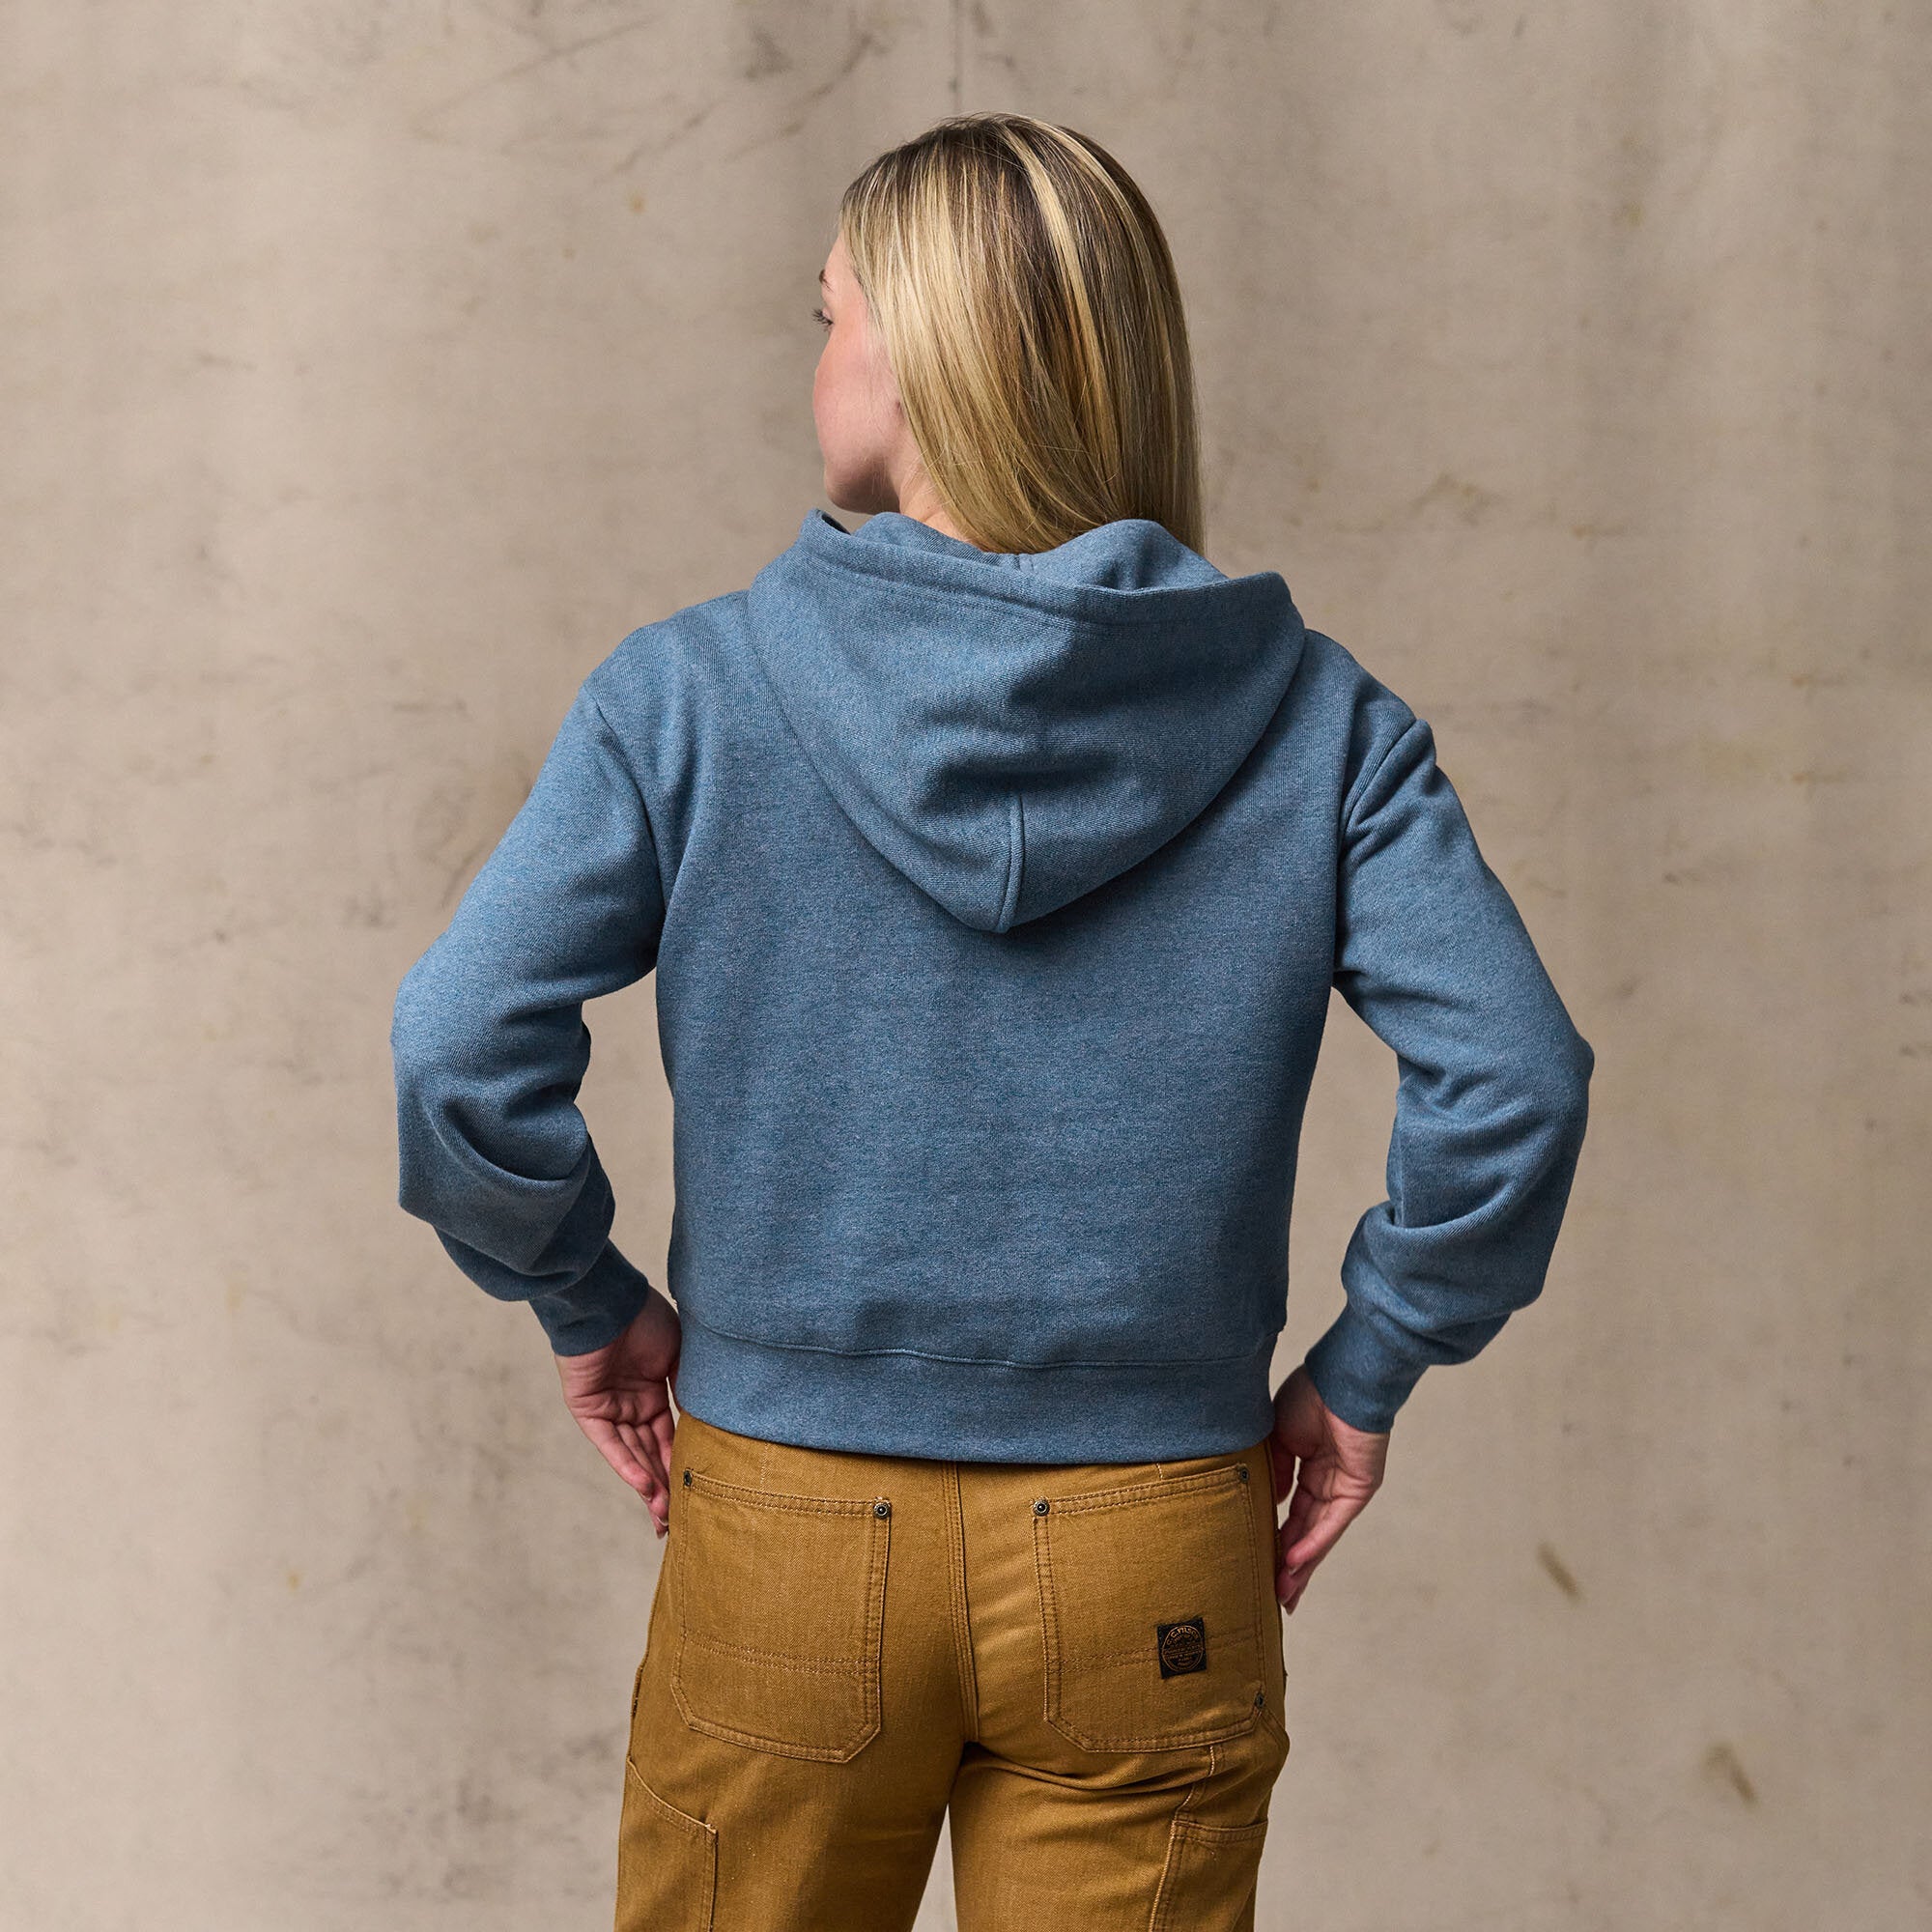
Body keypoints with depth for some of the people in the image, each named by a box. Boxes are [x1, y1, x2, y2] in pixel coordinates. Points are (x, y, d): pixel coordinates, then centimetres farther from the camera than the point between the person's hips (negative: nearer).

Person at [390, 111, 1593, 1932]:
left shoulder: (691, 694, -9)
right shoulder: (1311, 715, -5)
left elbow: (459, 1054, -15)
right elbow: (1512, 1083, -13)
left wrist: (586, 1301, 2)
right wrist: (1365, 1366, 0)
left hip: (780, 1533, 0)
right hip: (1154, 1574, 1)